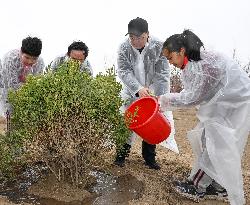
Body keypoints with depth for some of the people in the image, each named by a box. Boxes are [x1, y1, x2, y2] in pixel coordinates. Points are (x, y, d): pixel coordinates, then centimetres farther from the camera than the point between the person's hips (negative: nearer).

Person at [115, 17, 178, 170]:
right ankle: (121, 154, 20)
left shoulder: (158, 47, -17)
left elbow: (163, 74, -19)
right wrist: (138, 88, -35)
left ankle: (149, 157, 24)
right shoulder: (124, 48, -12)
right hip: (132, 94, 1)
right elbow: (124, 72, -19)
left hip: (153, 93, 0)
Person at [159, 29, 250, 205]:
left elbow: (192, 98, -22)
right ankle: (219, 187, 23)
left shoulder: (203, 64, -27)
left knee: (214, 145, -4)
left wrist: (166, 99, -12)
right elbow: (191, 93, 5)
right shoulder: (194, 63, 3)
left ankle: (198, 187, 10)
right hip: (224, 103, 9)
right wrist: (165, 101, -2)